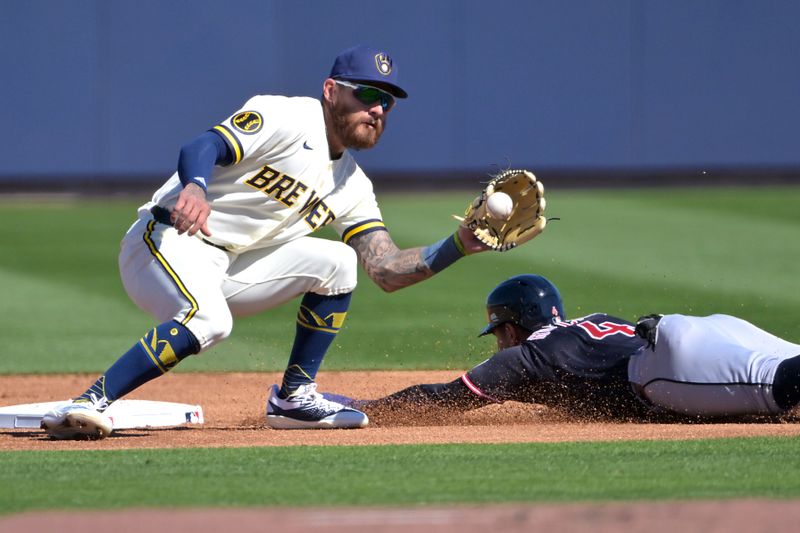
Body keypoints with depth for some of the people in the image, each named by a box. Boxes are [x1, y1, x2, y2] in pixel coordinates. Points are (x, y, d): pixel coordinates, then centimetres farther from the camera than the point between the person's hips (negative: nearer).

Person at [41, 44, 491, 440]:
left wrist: (461, 245, -6)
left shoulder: (353, 186, 14)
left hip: (232, 269, 8)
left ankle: (295, 397, 3)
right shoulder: (287, 118, -9)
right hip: (170, 241, -8)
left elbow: (388, 270, 8)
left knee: (337, 261, 0)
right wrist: (194, 188, -45)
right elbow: (203, 146, -22)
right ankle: (89, 404, -34)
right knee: (209, 320, -35)